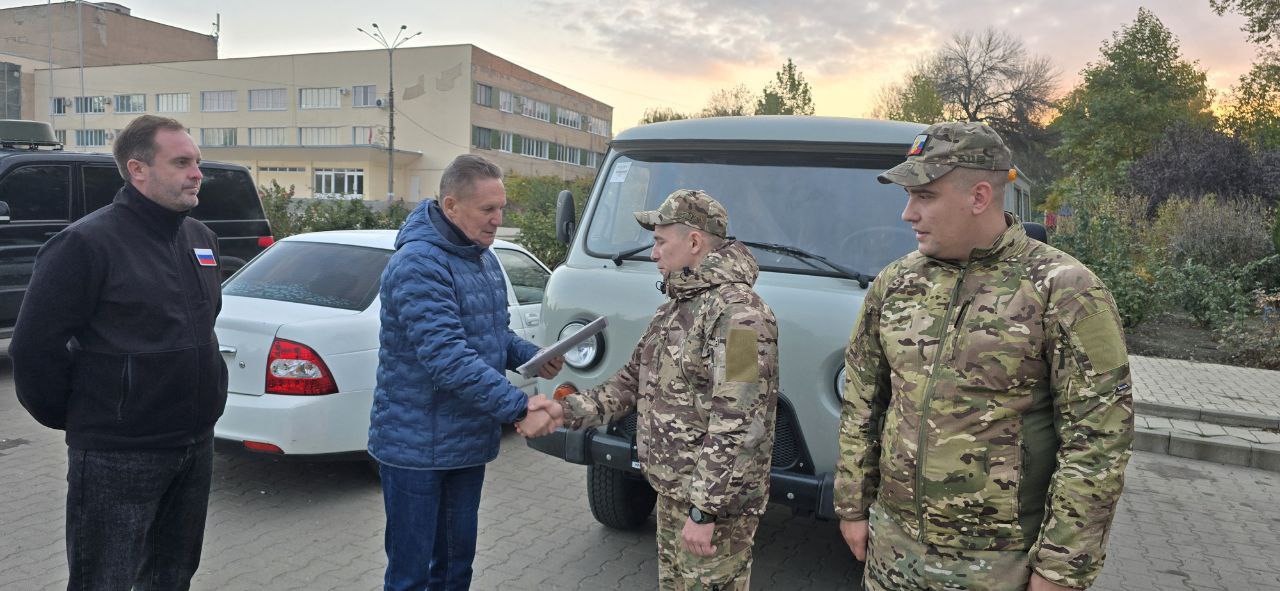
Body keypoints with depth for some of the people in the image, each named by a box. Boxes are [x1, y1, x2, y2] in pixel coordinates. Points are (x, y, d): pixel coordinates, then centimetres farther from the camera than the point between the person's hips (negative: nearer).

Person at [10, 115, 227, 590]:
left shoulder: (200, 238, 8)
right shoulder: (87, 243, -15)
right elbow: (35, 347, -13)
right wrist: (75, 418, -3)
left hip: (196, 446, 7)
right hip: (117, 458, -7)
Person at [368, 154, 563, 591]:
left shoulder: (482, 257, 8)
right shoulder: (417, 265, -21)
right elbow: (448, 360, -29)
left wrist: (532, 358, -3)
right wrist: (519, 406, -31)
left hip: (469, 440, 8)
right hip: (417, 448, -8)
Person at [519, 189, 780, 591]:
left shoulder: (738, 313, -21)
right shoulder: (675, 308, 12)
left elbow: (739, 425, -25)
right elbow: (633, 382, 15)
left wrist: (704, 511, -24)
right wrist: (567, 411, 3)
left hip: (716, 505, -9)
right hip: (672, 495, 9)